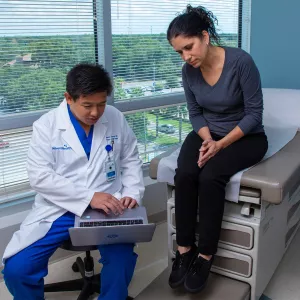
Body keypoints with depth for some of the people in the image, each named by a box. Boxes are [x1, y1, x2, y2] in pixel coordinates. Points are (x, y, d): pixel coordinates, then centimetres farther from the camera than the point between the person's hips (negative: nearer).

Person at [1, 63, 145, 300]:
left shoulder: (116, 118, 4)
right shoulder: (46, 125, -4)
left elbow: (131, 161, 13)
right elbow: (40, 176, -11)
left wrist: (132, 193, -5)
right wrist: (89, 197, -21)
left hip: (108, 207, 1)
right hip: (59, 210, 0)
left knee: (123, 260, -26)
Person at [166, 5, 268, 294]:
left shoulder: (241, 61, -21)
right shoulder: (189, 71, -6)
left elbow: (254, 113, -16)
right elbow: (195, 114, 4)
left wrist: (221, 144, -23)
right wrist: (208, 141, -15)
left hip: (245, 137, -4)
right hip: (207, 134, 4)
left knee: (210, 176, -31)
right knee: (184, 175, -25)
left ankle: (205, 256, -15)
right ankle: (184, 250, -12)